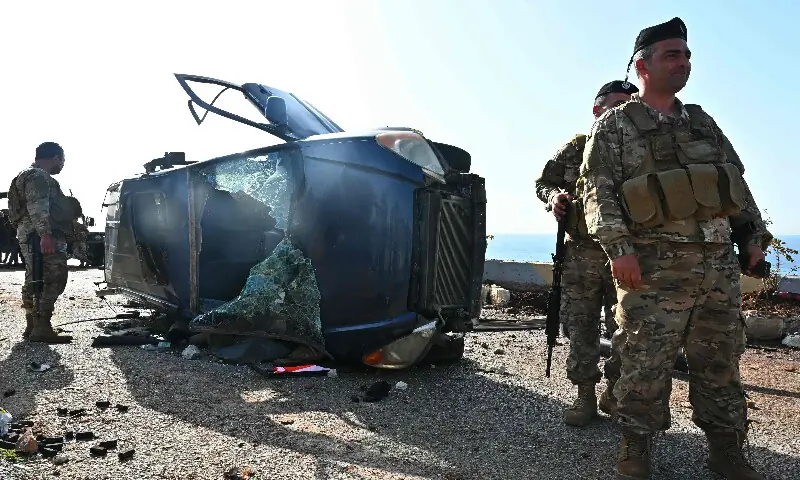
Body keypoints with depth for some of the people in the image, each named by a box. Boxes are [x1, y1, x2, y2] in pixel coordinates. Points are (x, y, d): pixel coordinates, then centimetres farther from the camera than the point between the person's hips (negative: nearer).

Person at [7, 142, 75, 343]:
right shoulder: (38, 176, -9)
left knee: (35, 281, 13)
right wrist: (45, 234, -32)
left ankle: (32, 327, 19)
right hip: (43, 237, -11)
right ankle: (42, 329, -18)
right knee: (52, 281, -15)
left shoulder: (33, 175, 27)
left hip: (32, 237, 12)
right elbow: (37, 208, -22)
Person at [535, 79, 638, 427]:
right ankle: (585, 396, 18)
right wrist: (554, 196, -7)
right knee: (581, 327, 5)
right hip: (581, 254, 0)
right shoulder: (575, 149, 5)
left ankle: (615, 394, 24)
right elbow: (543, 183, 14)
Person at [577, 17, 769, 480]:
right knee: (646, 364, -1)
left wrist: (757, 233, 14)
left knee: (720, 364, 11)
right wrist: (619, 247, -19)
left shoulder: (704, 122, 20)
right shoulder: (613, 126, 2)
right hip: (654, 267, -5)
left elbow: (737, 181, 23)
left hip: (721, 264, 6)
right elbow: (598, 190, -8)